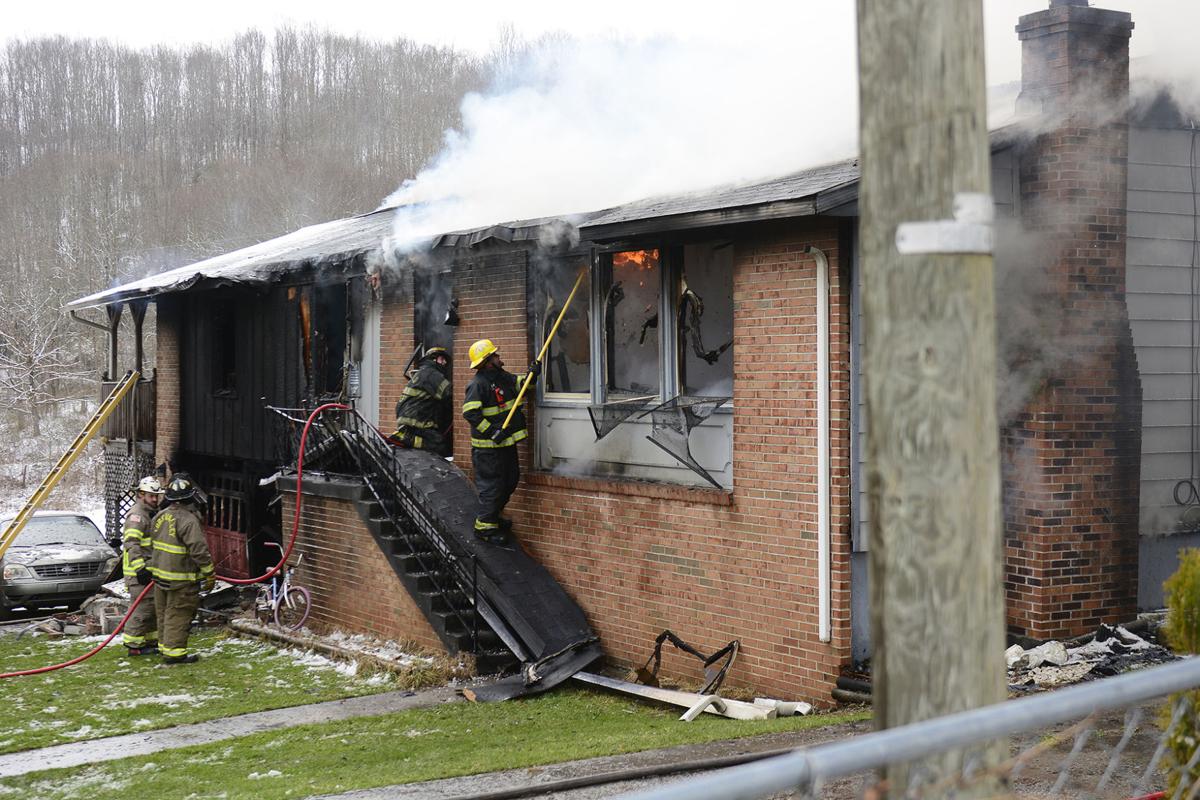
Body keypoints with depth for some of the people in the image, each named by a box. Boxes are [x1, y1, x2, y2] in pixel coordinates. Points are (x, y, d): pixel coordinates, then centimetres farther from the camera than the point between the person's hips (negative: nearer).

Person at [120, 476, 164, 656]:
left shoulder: (152, 514, 19)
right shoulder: (137, 515, -14)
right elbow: (132, 544, -24)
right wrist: (140, 568, -28)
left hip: (149, 569, 10)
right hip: (138, 571, -10)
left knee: (153, 606, 16)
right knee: (143, 606, -10)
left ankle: (151, 640, 26)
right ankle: (134, 644, -5)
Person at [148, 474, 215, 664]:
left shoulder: (160, 516, 7)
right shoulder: (188, 520, -20)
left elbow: (154, 545, 18)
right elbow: (199, 550, -22)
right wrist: (209, 574, -12)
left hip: (160, 573, 8)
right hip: (181, 579, -8)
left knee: (164, 612, 18)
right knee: (178, 615, -1)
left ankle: (165, 644, 29)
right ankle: (174, 651, 1)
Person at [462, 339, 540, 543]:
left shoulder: (502, 377, 9)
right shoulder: (478, 384, -19)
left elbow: (520, 383, 22)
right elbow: (470, 412, -26)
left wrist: (532, 374, 0)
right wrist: (491, 432, -26)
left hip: (506, 442, 10)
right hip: (488, 447, -10)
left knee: (510, 481, 19)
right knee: (491, 485, -4)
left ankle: (492, 516, 34)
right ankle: (484, 526, 7)